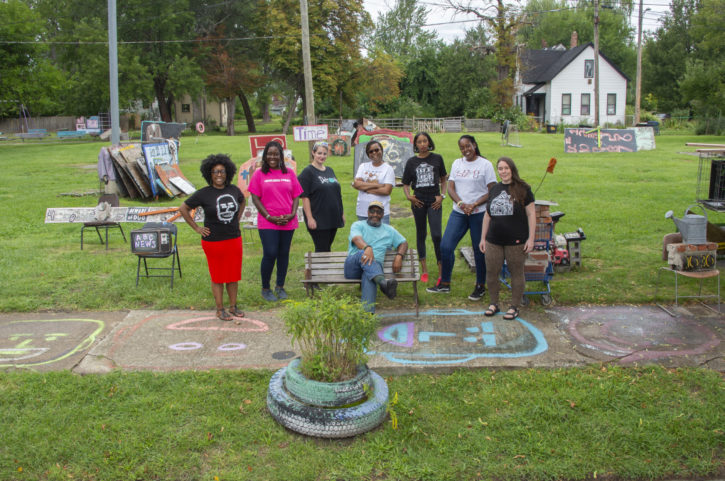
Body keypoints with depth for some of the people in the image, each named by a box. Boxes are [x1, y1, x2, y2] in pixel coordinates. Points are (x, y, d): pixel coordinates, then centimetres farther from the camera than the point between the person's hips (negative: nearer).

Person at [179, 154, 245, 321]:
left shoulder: (234, 190, 3)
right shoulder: (204, 194, -9)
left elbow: (242, 201, 25)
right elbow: (183, 208, -2)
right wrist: (197, 228, -5)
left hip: (234, 240, 4)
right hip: (213, 242, -4)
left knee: (234, 275, 10)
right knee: (218, 277, 5)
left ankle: (233, 306, 24)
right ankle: (220, 309, 17)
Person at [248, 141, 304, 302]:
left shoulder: (289, 173, 9)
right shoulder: (259, 174, 1)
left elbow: (296, 196, 10)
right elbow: (255, 198, -2)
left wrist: (292, 214, -6)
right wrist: (269, 217, -10)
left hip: (288, 222, 3)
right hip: (267, 223, -3)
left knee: (284, 254, 8)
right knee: (270, 254, -7)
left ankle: (280, 287, 23)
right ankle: (265, 289, 10)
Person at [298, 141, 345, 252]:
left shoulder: (330, 171, 15)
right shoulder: (308, 172, -6)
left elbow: (337, 193, 21)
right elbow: (304, 197, -12)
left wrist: (342, 213, 16)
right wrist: (309, 218, -18)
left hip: (333, 218, 6)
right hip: (318, 220, -6)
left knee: (327, 248, 12)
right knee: (321, 250, -4)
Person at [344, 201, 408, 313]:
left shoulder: (389, 230, 26)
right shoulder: (358, 225, 14)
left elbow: (403, 243, 24)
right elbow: (357, 239, -7)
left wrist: (399, 256, 0)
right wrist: (367, 248, -32)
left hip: (375, 266, 1)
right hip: (353, 266, -1)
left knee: (369, 276, -37)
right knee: (363, 254, -37)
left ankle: (367, 310, -61)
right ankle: (383, 282, -63)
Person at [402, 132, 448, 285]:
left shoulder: (437, 158, 4)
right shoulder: (411, 162, 6)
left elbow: (444, 179, 12)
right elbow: (406, 183, 12)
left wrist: (442, 195, 0)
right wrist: (408, 196, -5)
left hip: (434, 200, -2)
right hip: (418, 201, 2)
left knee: (436, 235, -11)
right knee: (421, 234, 9)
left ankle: (441, 271, -2)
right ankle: (424, 270, 19)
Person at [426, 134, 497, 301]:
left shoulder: (485, 164, -3)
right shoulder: (456, 163, 10)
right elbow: (451, 188, 5)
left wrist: (474, 205, -17)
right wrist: (461, 203, -12)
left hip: (479, 213, -4)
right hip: (458, 212, 4)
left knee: (479, 250, 4)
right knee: (445, 246, -2)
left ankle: (481, 286, 19)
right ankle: (445, 283, 13)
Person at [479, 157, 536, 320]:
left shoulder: (522, 189, -3)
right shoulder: (494, 189, 11)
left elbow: (531, 214, -4)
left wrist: (531, 238, -9)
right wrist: (483, 238, 14)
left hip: (516, 241, -4)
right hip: (494, 241, 4)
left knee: (516, 273, 6)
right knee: (491, 272, 6)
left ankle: (515, 307, 18)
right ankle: (494, 304, 23)